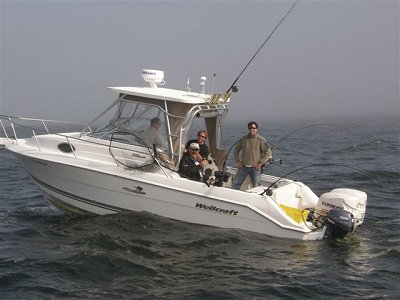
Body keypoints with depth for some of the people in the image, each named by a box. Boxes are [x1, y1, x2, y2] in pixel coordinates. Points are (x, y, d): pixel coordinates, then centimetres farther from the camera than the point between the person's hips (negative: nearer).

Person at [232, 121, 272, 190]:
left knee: (256, 186, -3)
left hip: (255, 168, -3)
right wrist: (237, 161, 6)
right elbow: (236, 150, 17)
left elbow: (268, 152, -6)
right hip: (243, 166, 3)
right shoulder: (243, 139, 5)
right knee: (236, 184, 3)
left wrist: (260, 163, -10)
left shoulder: (261, 140, -5)